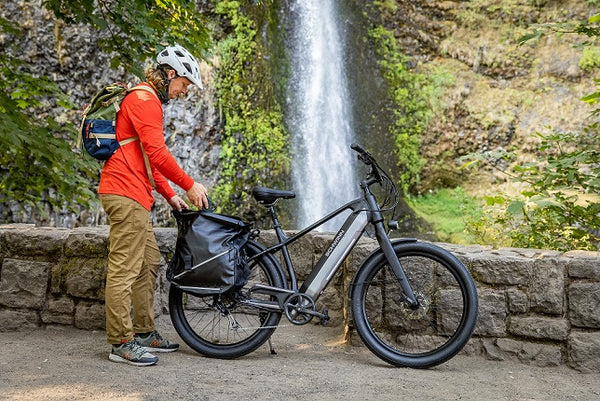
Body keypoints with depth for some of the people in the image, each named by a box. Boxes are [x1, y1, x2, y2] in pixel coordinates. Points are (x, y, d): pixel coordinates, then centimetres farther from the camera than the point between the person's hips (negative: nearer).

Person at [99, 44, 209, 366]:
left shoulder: (146, 100, 24)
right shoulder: (145, 99, -11)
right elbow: (157, 153, -19)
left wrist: (170, 195, 21)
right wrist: (190, 186, -9)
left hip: (134, 196, 11)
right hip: (126, 195, -11)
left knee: (149, 263, 14)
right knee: (124, 268, -8)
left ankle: (144, 333, 22)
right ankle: (120, 343, -3)